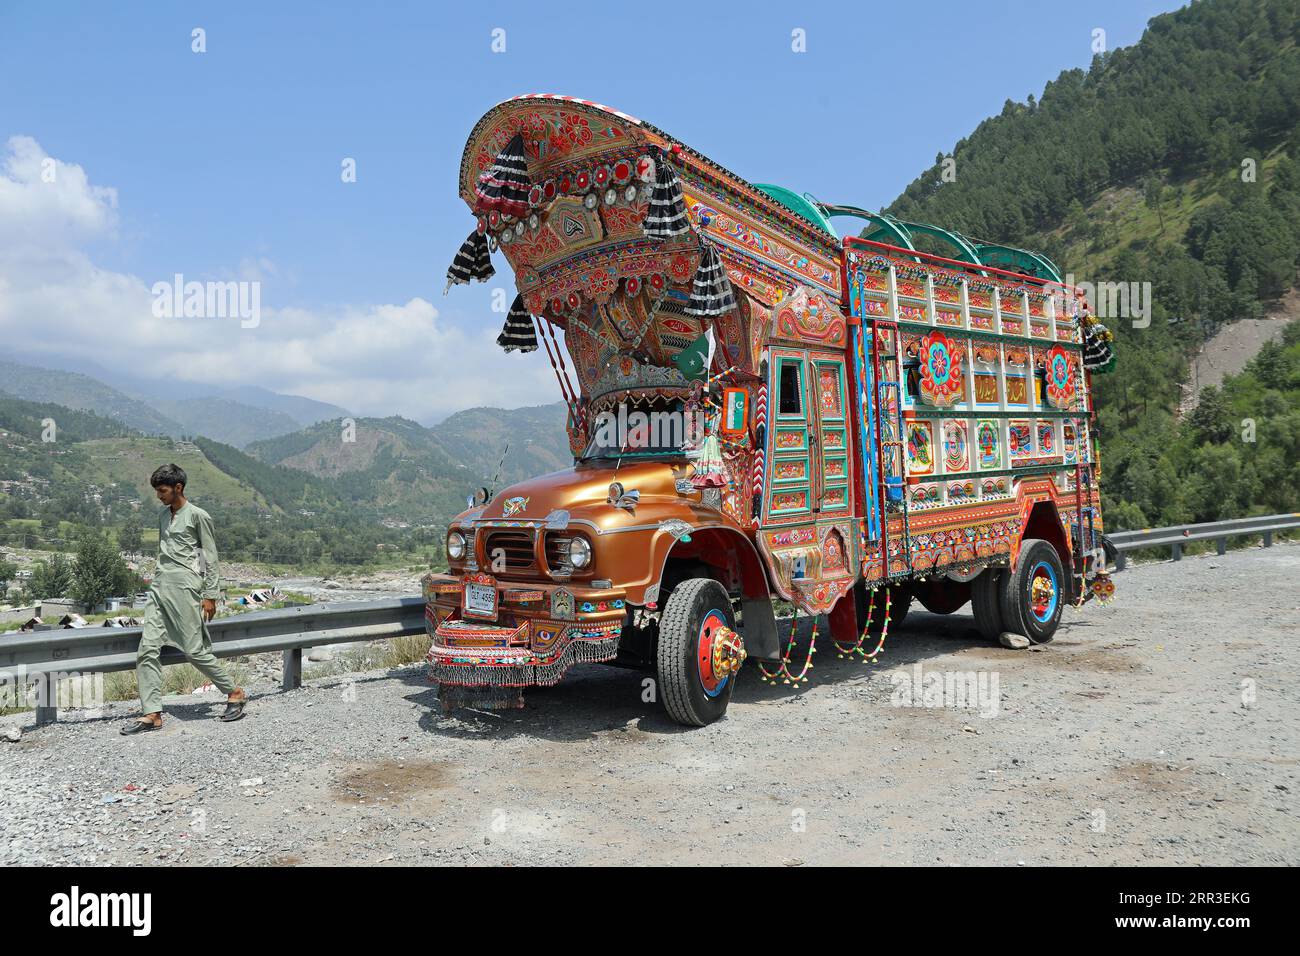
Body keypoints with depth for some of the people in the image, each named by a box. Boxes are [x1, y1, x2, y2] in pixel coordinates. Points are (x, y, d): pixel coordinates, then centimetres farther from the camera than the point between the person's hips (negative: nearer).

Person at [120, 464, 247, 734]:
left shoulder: (198, 516, -6)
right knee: (147, 650, -3)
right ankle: (151, 713, -1)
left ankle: (235, 693, 13)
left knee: (195, 649, -5)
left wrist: (209, 595, -8)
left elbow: (210, 557, -6)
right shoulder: (162, 514, 15)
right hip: (159, 587, 7)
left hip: (184, 587, -7)